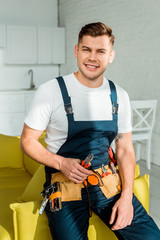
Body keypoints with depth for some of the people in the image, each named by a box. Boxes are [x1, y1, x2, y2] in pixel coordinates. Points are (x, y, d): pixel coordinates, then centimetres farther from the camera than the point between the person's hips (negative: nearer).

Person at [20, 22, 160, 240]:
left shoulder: (119, 96, 4)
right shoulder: (50, 91, -8)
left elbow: (125, 150, 7)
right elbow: (28, 141, -1)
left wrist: (126, 196, -4)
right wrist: (61, 163, -18)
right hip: (65, 182, -2)